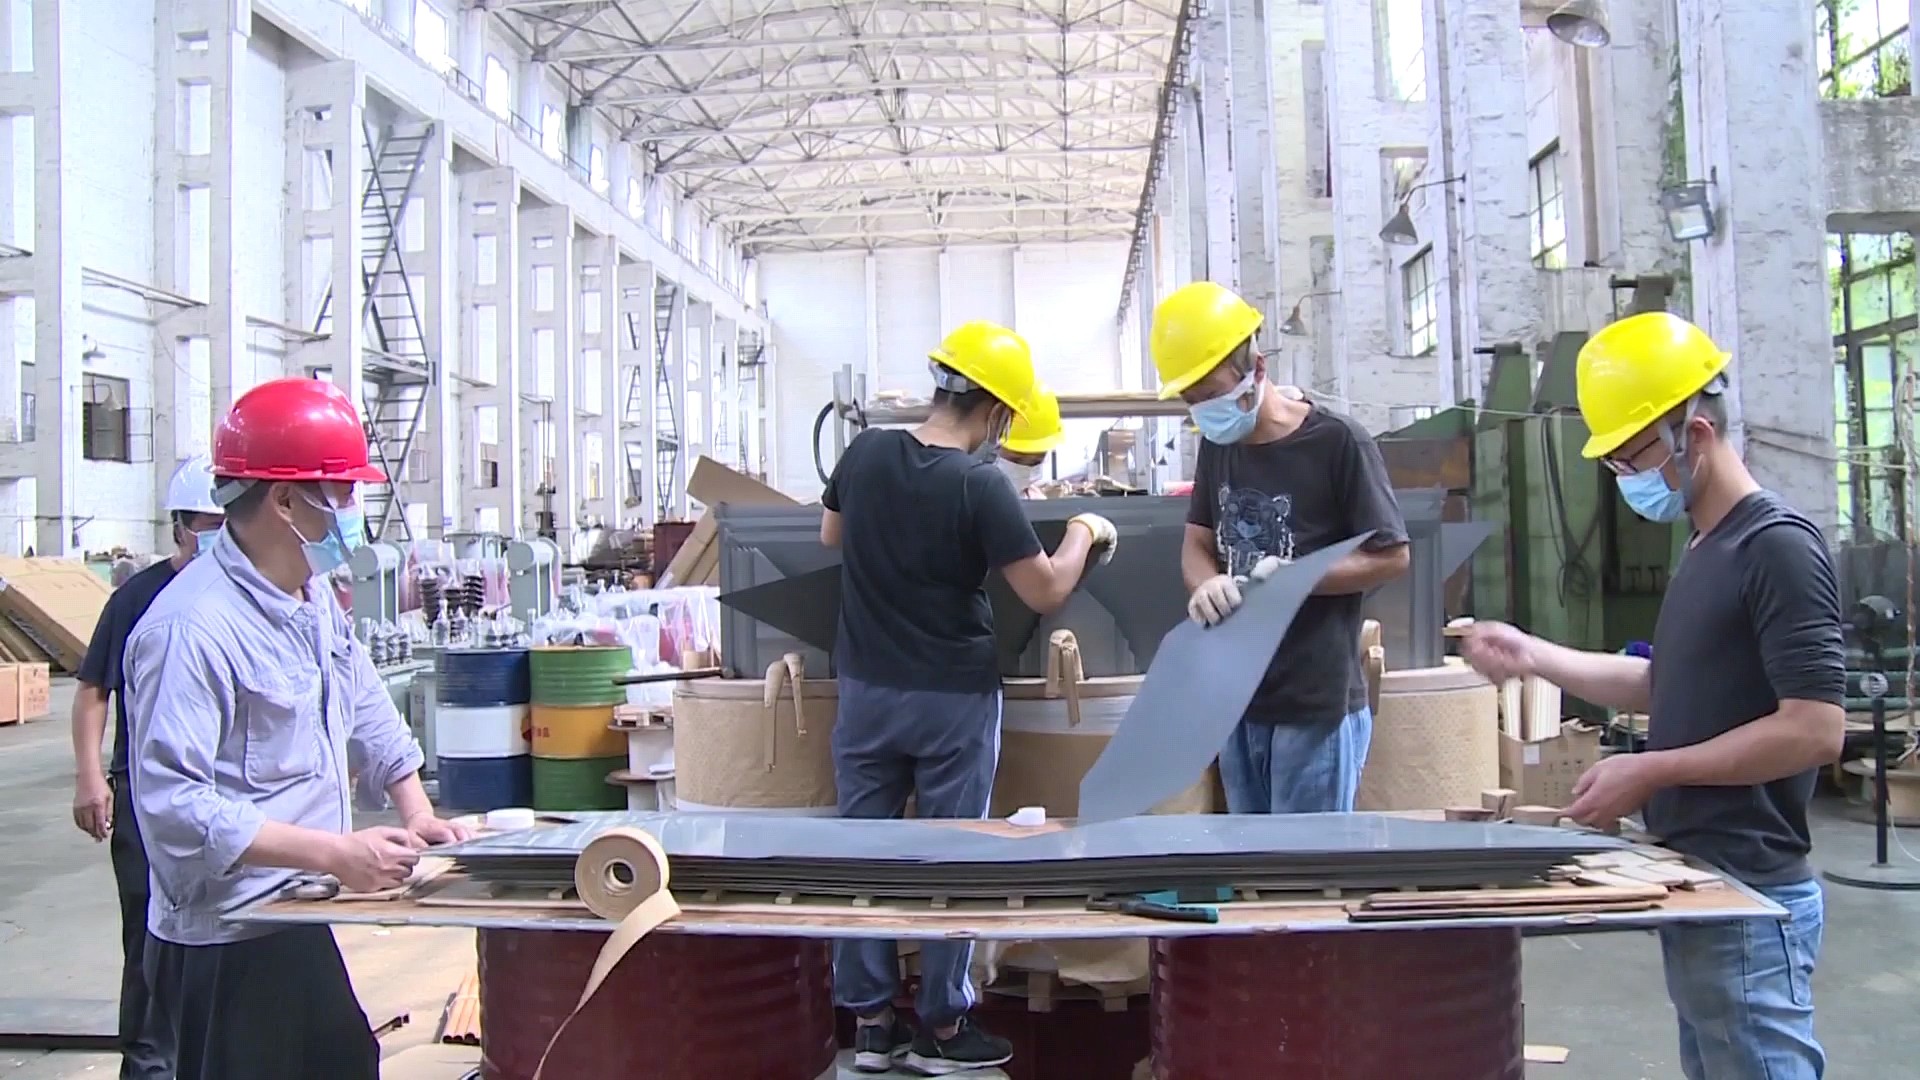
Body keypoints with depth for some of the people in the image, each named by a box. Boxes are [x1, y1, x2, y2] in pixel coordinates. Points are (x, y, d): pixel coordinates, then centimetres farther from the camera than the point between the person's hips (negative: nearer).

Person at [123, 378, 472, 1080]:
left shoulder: (314, 596, 8)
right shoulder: (194, 627, -23)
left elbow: (365, 707, 20)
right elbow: (173, 803, -27)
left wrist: (416, 811, 10)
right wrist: (335, 853, -28)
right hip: (226, 944, -9)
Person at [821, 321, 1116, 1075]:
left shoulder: (865, 454, -3)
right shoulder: (980, 486, -18)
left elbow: (830, 536, 15)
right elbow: (1046, 594, -13)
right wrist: (1084, 532, 3)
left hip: (866, 689, 5)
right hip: (952, 698, -4)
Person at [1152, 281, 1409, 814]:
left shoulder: (1338, 442, -14)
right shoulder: (1217, 444, 7)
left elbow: (1391, 557, -9)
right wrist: (1206, 586, -12)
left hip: (1318, 705, -6)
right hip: (1238, 699, 7)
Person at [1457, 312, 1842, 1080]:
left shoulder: (1779, 547, -15)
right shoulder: (1704, 552, 13)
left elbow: (1815, 729, -21)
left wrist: (1650, 772, -18)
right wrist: (1533, 656, 13)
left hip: (1749, 899, -9)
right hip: (1698, 887, 9)